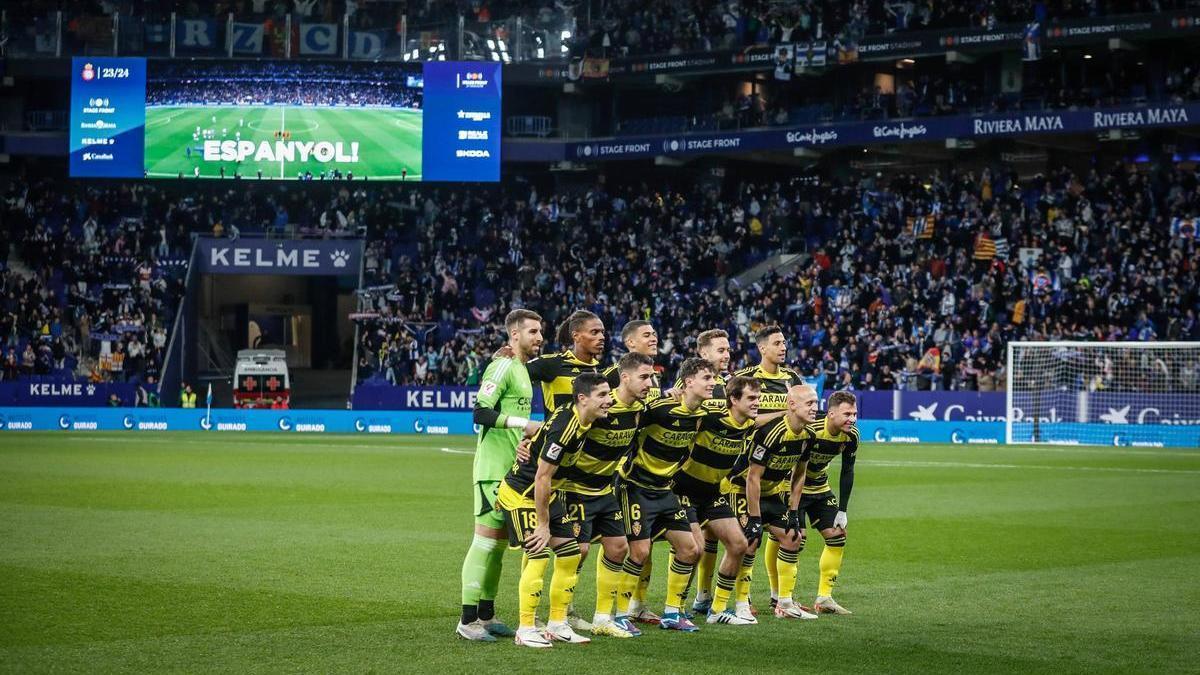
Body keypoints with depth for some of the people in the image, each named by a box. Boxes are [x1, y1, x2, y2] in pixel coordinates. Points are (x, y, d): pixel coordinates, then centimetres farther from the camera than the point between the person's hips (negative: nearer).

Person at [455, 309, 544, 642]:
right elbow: (480, 413, -21)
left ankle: (486, 615, 19)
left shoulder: (523, 369, 17)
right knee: (485, 539, -8)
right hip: (493, 468, -9)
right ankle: (468, 620, -6)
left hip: (512, 469, 9)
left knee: (499, 542, 12)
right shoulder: (502, 367, -12)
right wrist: (522, 423, -24)